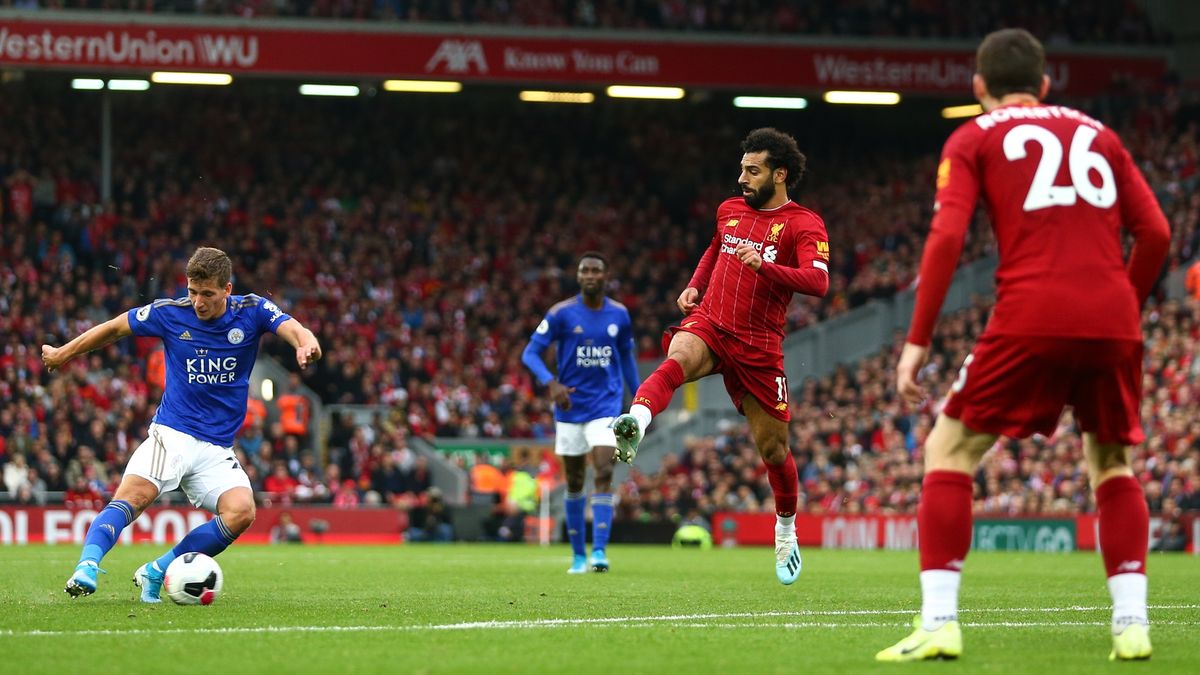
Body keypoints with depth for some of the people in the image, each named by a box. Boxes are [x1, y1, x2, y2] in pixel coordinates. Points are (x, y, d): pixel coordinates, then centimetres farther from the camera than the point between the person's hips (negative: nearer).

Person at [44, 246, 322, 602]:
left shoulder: (251, 311, -2)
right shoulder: (169, 313, -3)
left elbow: (292, 328, -19)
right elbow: (114, 328, 11)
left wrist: (306, 343, -44)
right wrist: (63, 354, 22)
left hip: (218, 449, 2)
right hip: (171, 435, -2)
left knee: (241, 512, -23)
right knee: (134, 494, -29)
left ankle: (156, 572, -12)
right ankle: (87, 566, -43)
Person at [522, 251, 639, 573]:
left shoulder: (619, 314, 3)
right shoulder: (562, 313, -6)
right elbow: (530, 353, -8)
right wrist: (551, 383, -25)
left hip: (606, 406, 0)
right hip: (570, 408, 0)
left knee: (604, 474, -16)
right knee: (574, 482, 7)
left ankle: (599, 551, -19)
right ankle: (578, 554, 19)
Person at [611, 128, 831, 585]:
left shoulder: (803, 225, -4)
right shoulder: (729, 210, 13)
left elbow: (817, 281, -20)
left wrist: (763, 265, -34)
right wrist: (694, 287, 16)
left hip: (758, 345, -2)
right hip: (709, 325, 2)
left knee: (773, 448, 6)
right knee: (677, 360, -35)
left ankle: (786, 530, 32)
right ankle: (635, 423, -64)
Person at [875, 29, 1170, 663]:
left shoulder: (973, 139, 12)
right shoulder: (1096, 133, 22)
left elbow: (947, 235, -2)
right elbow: (1155, 232, 13)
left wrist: (917, 340, -2)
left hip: (1031, 318, -3)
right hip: (1112, 322, 3)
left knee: (948, 450, 9)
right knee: (1112, 463, 23)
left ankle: (938, 621, -4)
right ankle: (1131, 621, 9)